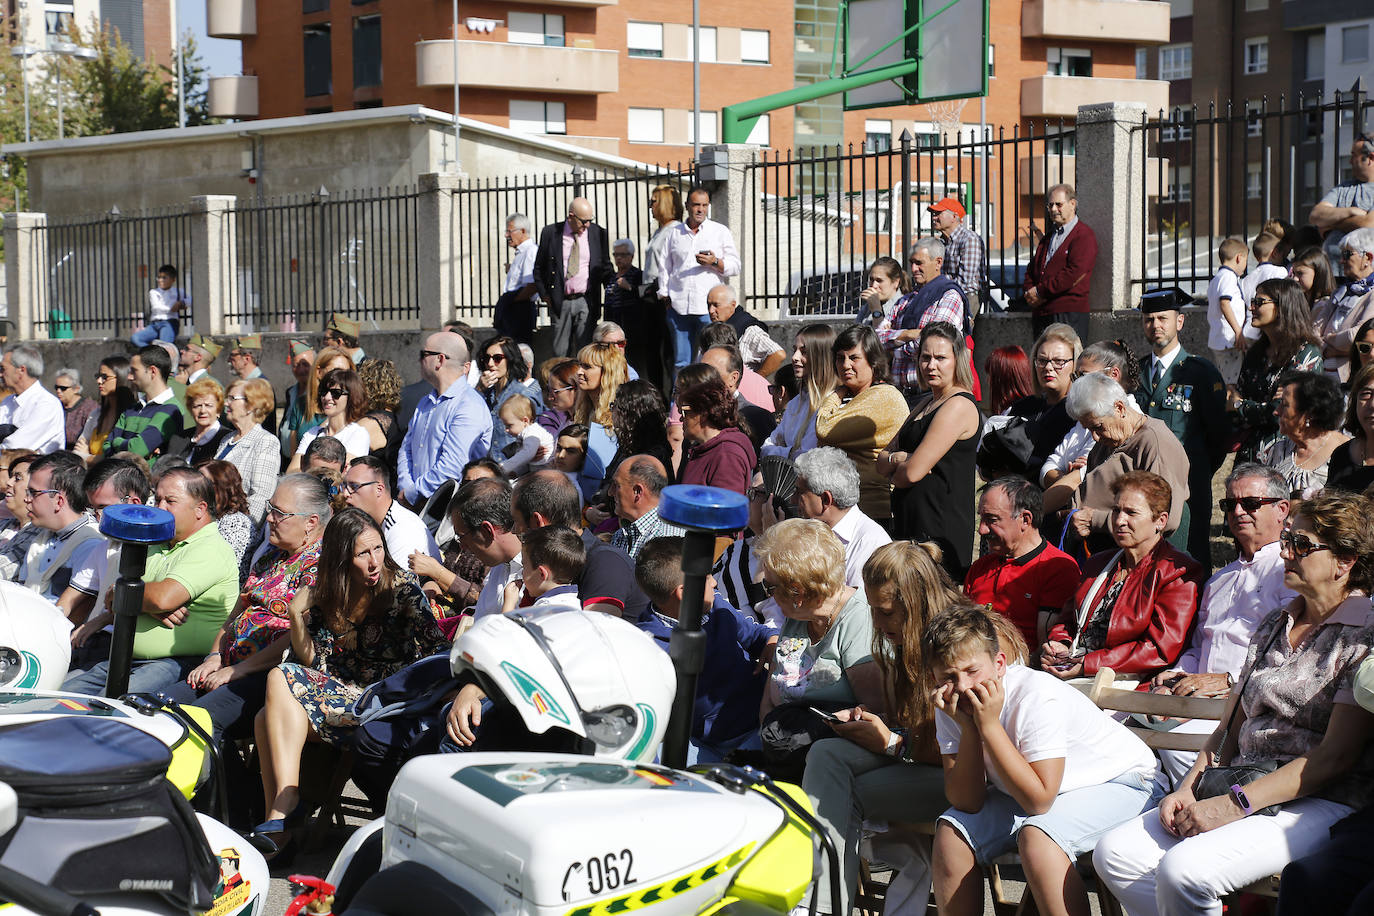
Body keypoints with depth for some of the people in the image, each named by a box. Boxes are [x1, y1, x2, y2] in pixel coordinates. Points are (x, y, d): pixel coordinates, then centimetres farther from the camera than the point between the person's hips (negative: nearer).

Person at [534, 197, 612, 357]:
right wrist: (544, 294, 2)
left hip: (586, 302, 0)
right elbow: (538, 267, 9)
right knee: (560, 352, 4)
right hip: (560, 302, 0)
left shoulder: (598, 233, 3)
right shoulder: (550, 233, 1)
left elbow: (605, 266, 14)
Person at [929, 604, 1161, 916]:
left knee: (1036, 836, -33)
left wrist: (989, 726, -34)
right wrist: (967, 728, -27)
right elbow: (966, 802, -15)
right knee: (952, 832, -8)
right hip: (1029, 791, 7)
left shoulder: (1038, 697, -29)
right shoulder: (952, 706, -10)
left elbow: (1039, 800, -33)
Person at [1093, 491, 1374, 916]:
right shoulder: (1274, 625, 18)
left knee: (1182, 869, -30)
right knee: (1113, 854, -13)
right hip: (1243, 792, 8)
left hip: (1321, 803, -7)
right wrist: (1189, 789, 0)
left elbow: (1336, 756, -14)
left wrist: (1234, 804, -18)